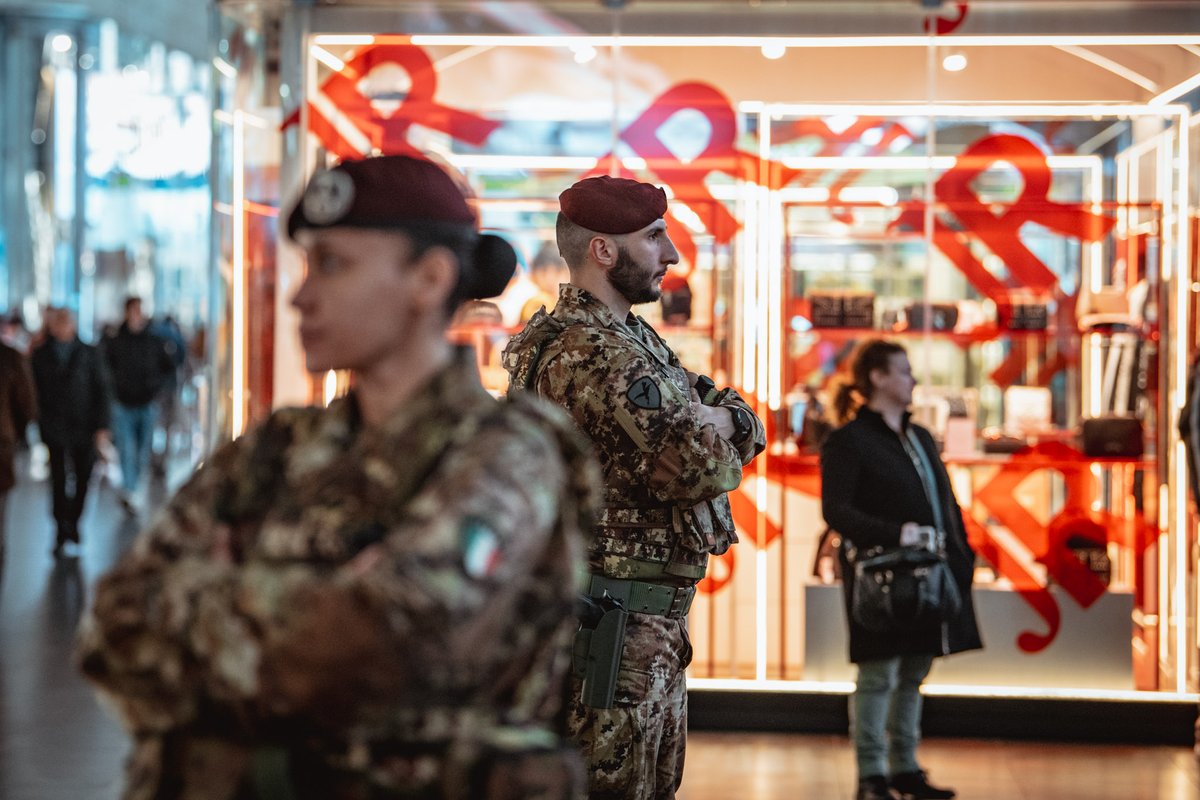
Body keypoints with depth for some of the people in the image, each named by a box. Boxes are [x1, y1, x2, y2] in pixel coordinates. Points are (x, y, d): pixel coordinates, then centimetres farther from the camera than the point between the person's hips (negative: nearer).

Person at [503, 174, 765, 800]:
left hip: (651, 628, 11)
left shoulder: (632, 339, 15)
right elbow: (704, 465, -26)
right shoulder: (591, 353, -19)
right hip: (609, 628, -11)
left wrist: (718, 420, -7)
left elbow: (749, 431, 16)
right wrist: (709, 429, -3)